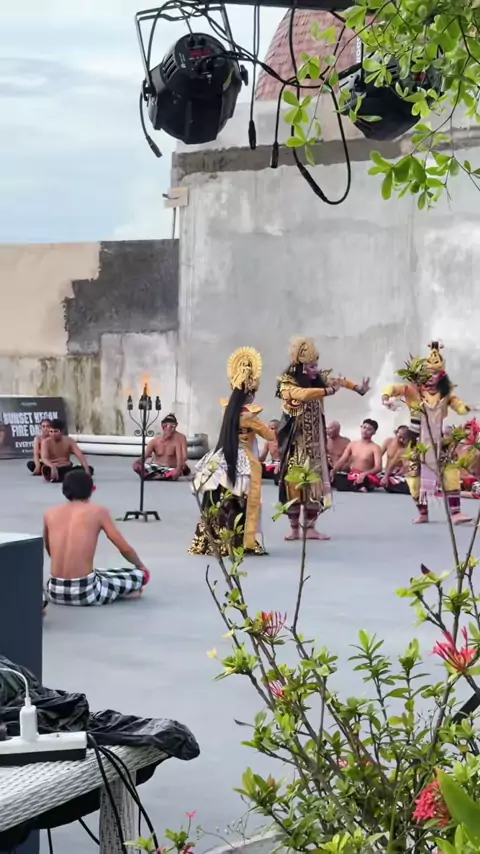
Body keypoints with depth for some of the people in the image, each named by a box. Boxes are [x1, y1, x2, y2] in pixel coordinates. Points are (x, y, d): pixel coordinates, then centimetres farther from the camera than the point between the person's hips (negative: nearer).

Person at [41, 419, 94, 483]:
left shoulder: (69, 441, 2)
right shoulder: (46, 442, -6)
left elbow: (80, 455, -7)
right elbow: (45, 458, -23)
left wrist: (87, 470, -24)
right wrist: (52, 467, -45)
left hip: (67, 468, 4)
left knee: (90, 469, -18)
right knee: (45, 469, -40)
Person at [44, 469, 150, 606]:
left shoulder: (50, 514, 9)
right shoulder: (98, 511, -2)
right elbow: (125, 549, 2)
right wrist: (140, 565, 23)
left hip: (55, 592, 3)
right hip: (85, 592, -3)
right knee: (142, 574, 16)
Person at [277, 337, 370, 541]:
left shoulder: (318, 380, 5)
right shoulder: (287, 385, -13)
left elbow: (337, 381, -5)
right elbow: (303, 394, -31)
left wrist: (358, 387, -21)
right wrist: (329, 390, -35)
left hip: (314, 442, 5)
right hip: (295, 443, -5)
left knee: (315, 482, 2)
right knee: (294, 482, -3)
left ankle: (310, 528, 7)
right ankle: (294, 528, 4)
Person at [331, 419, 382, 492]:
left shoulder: (375, 448, -4)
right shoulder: (352, 444, 11)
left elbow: (378, 468, -16)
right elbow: (342, 461, 6)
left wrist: (364, 474, -34)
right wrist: (333, 471, -14)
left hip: (366, 478, -6)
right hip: (351, 477, 6)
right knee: (334, 477, -27)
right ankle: (358, 487, -28)